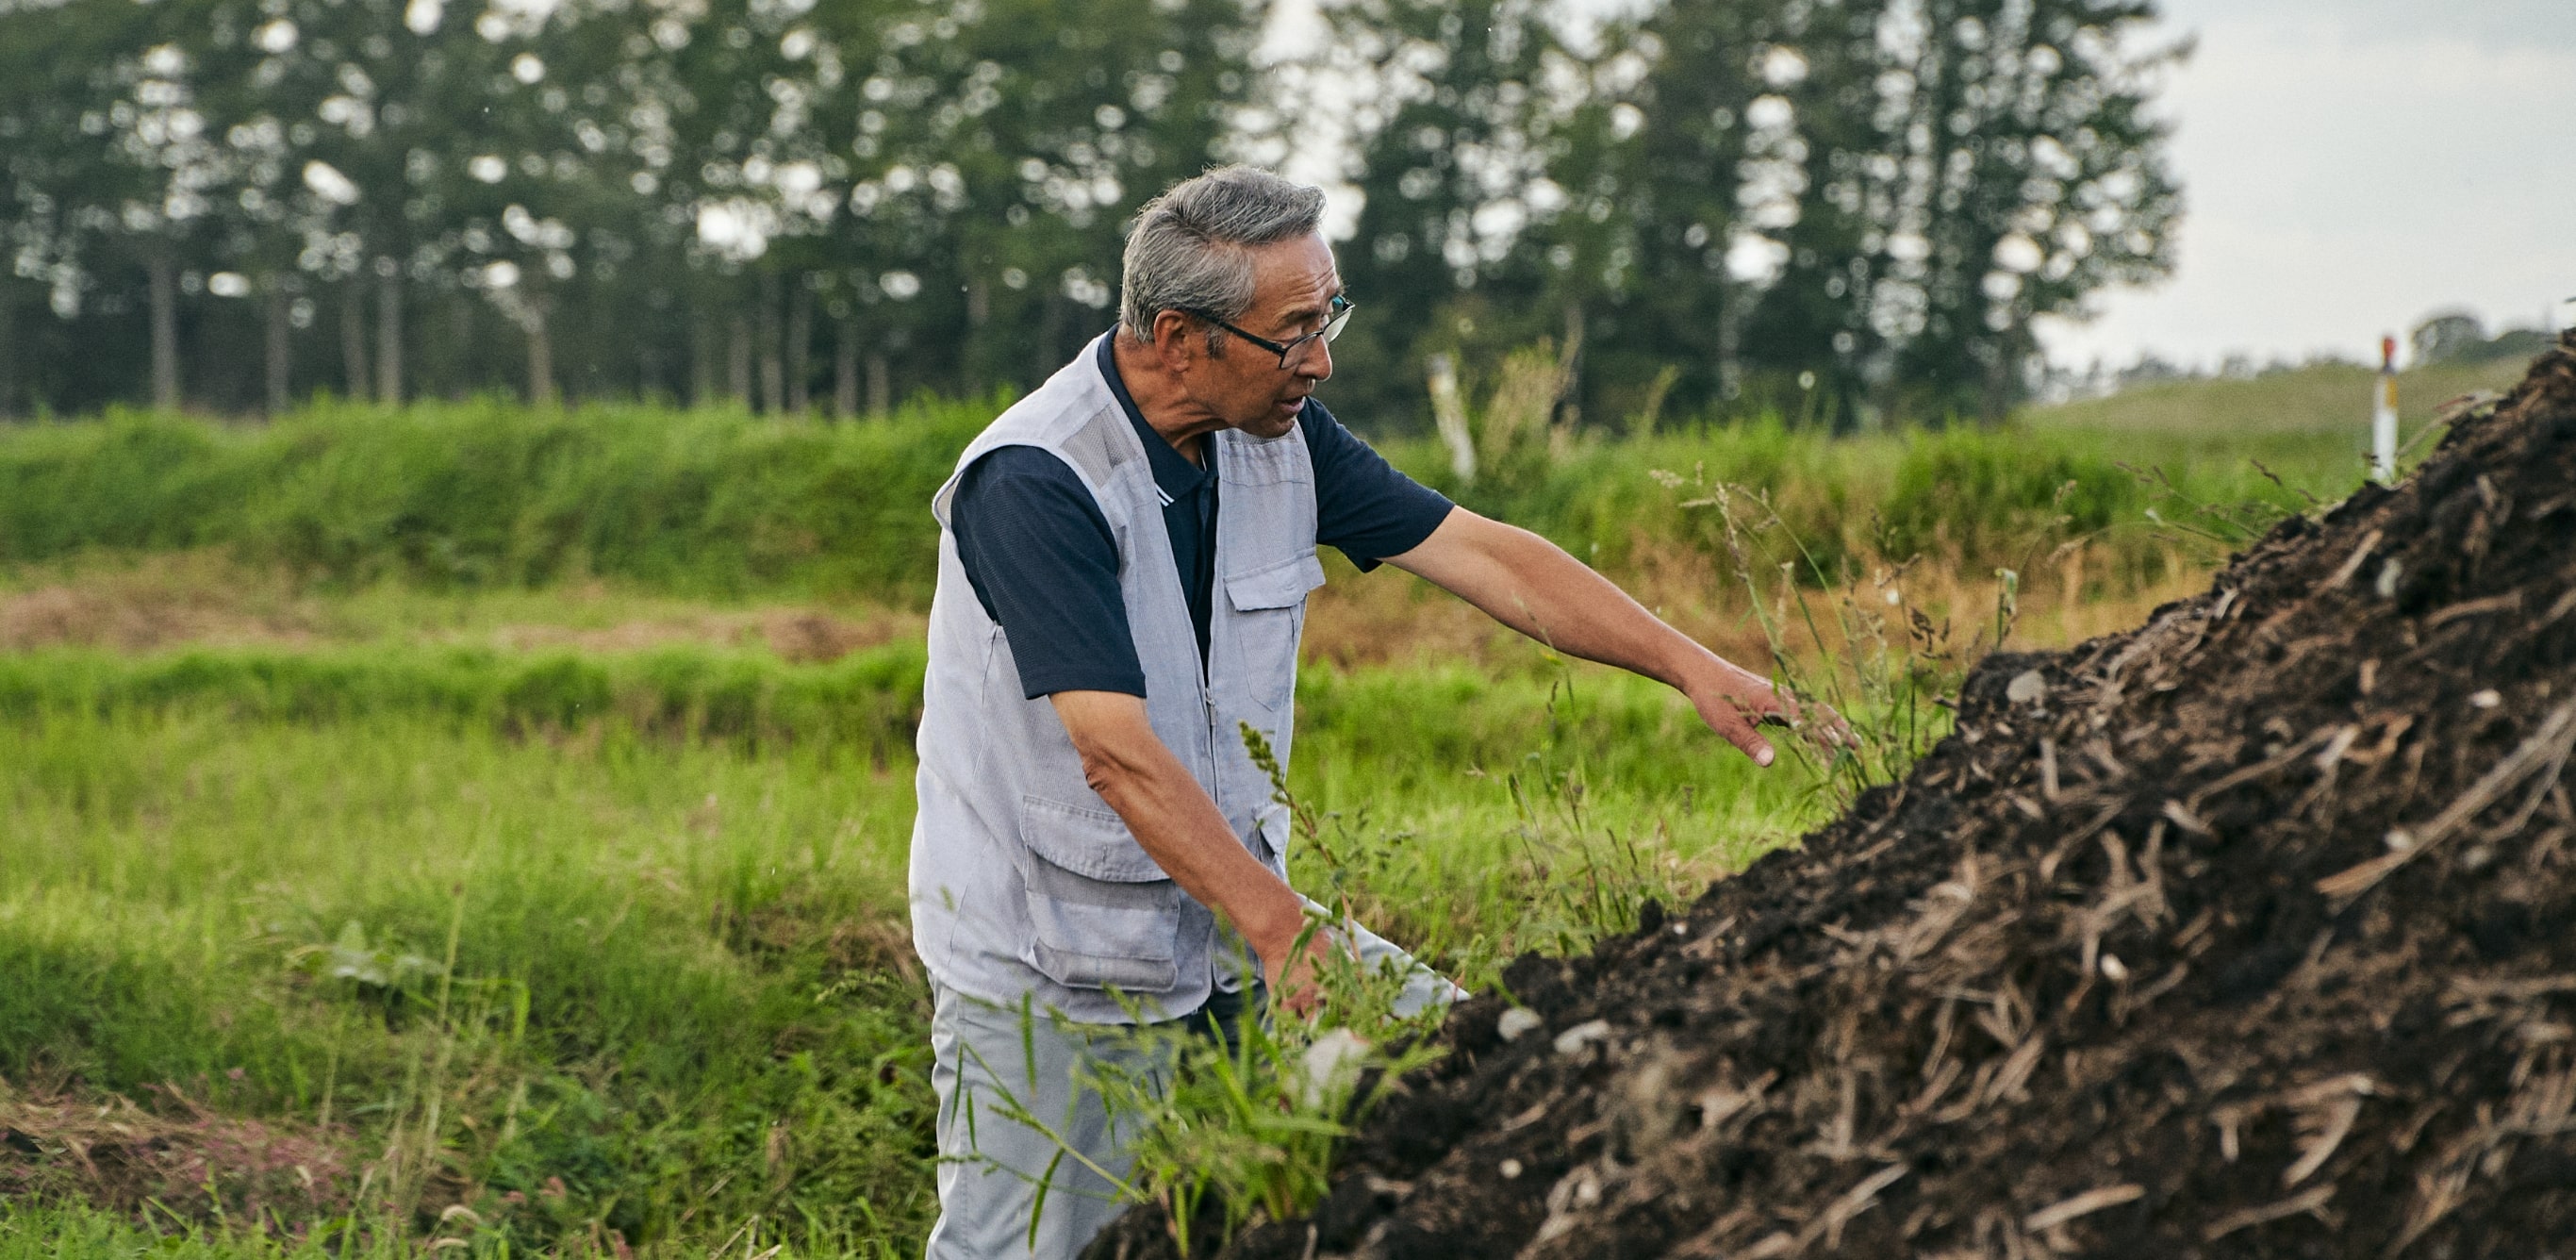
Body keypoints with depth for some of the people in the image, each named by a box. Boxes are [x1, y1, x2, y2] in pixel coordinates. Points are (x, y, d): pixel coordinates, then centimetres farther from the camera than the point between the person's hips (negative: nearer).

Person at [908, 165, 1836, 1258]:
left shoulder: (1278, 433, -1)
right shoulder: (1034, 484, -25)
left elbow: (1481, 555, 1)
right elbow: (1118, 754, -31)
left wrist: (1692, 666, -6)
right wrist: (1280, 929, -35)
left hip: (1230, 917, 7)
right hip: (1051, 972, -7)